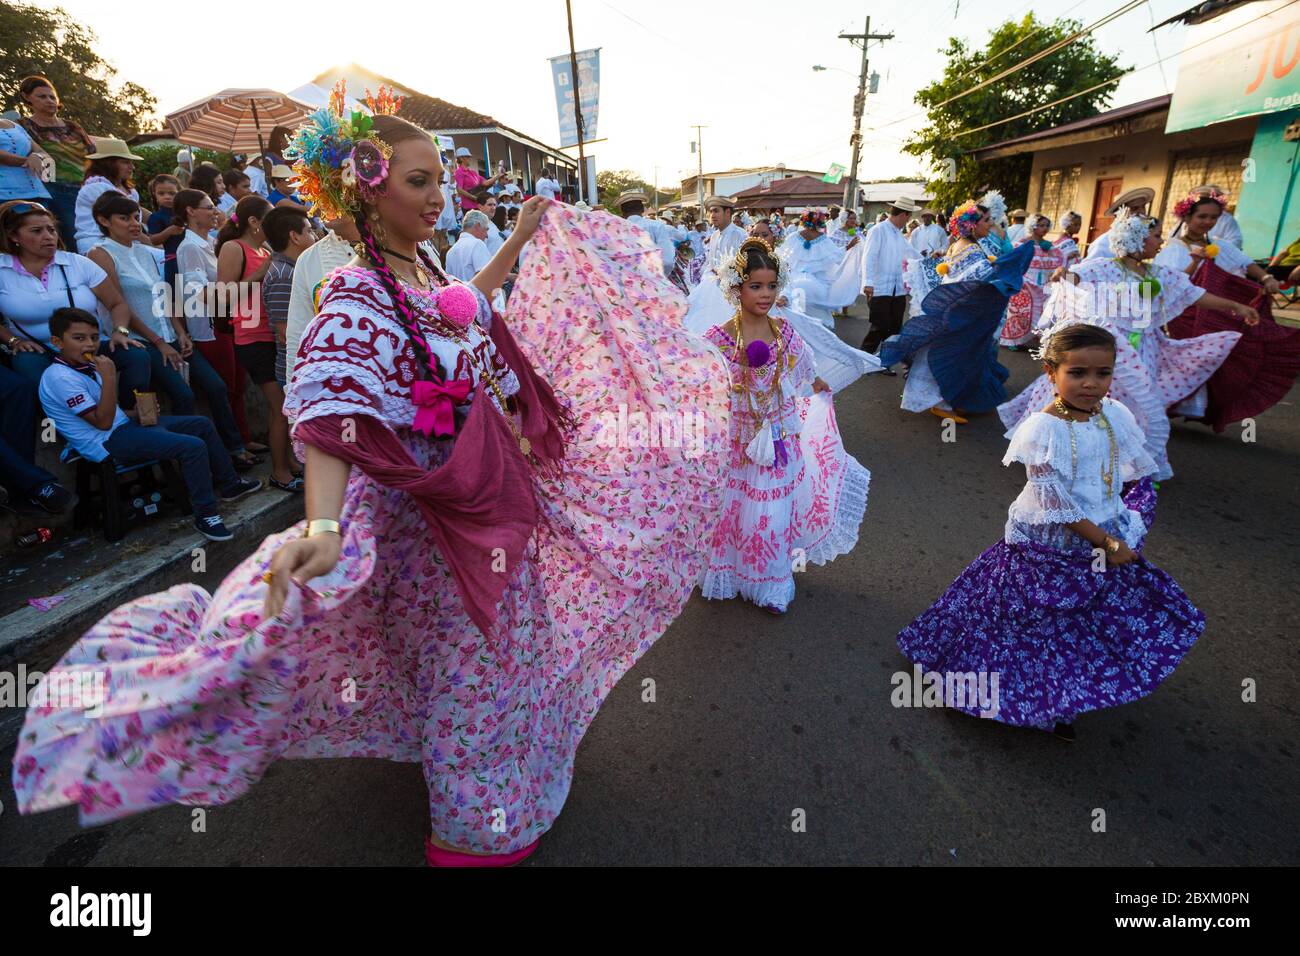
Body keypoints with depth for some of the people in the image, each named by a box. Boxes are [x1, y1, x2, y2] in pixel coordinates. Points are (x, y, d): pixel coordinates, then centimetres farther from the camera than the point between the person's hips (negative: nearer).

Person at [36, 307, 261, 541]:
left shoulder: (84, 366, 13)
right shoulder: (60, 377, -18)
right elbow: (103, 422, -22)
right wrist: (109, 377, -24)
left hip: (124, 425, 10)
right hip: (108, 442, -10)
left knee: (202, 424, 10)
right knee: (193, 447, -25)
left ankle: (229, 485, 18)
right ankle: (205, 515, -17)